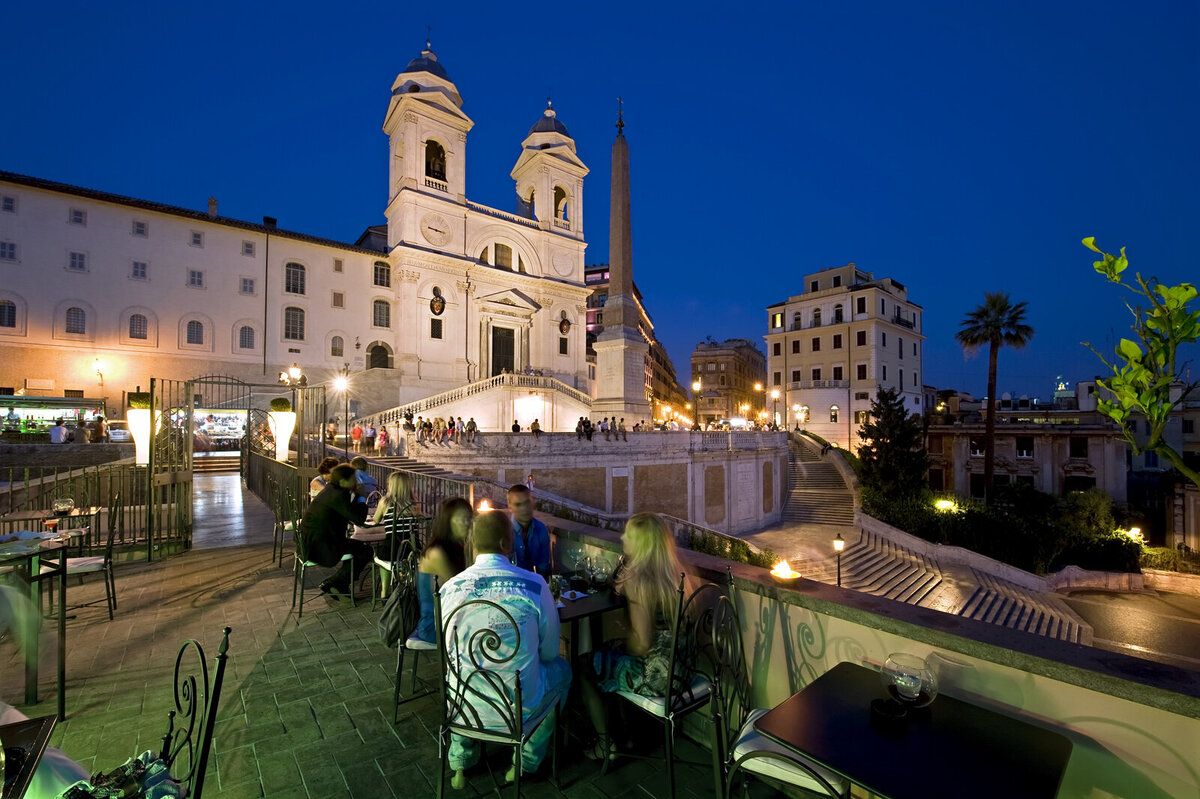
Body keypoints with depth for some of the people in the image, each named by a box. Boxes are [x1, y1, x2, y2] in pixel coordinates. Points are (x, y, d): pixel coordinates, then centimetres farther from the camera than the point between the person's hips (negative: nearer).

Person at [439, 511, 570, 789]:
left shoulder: (449, 588, -10)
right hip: (522, 708, -2)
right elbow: (550, 651, -4)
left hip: (463, 707, 3)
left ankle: (460, 764, 40)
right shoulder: (535, 585, -17)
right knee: (562, 668, 28)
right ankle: (526, 762, 35)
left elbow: (447, 649, 7)